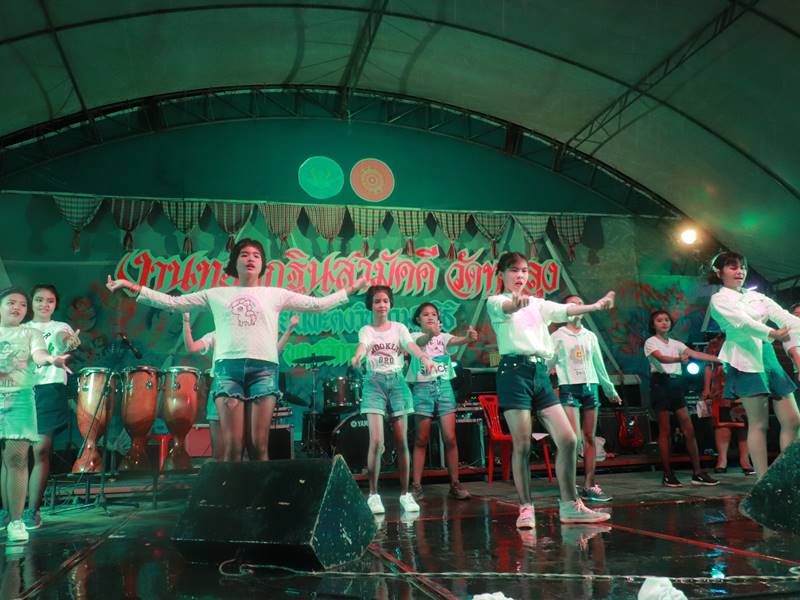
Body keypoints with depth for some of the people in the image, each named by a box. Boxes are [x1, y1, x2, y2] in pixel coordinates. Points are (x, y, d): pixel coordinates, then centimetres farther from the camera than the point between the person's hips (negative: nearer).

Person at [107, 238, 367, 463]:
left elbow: (317, 304, 16)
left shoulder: (275, 294, 18)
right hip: (228, 366, 0)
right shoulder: (217, 295, 19)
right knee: (232, 446, -6)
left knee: (259, 444, -5)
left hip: (264, 367, 0)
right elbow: (172, 303, 16)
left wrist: (350, 290, 9)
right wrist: (135, 289, 8)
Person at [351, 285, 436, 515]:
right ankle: (373, 494, 1)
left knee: (401, 441, 1)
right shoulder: (366, 330, 6)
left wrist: (425, 358, -32)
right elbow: (362, 346, -17)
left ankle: (405, 494, 12)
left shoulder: (399, 328, 9)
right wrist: (357, 357, -41)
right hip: (374, 382, -1)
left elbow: (411, 346, -9)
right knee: (376, 441, -11)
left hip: (397, 382, 1)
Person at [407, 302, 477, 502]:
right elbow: (420, 342, -21)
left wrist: (468, 337, -37)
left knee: (450, 438, -2)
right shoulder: (415, 336, 4)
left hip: (444, 386, 2)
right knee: (421, 439, 1)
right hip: (423, 388, -2)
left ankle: (455, 484, 6)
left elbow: (456, 341, -12)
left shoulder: (443, 336, 10)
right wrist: (431, 333, -45)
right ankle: (416, 485, 5)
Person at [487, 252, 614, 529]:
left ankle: (570, 505, 12)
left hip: (540, 372, 6)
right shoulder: (495, 302, 4)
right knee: (522, 445, -5)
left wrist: (595, 306, -13)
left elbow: (565, 310, 6)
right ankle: (526, 508, 7)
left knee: (568, 439, 0)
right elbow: (506, 307, -21)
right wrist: (517, 302, -46)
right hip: (514, 370, -6)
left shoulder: (537, 304, 22)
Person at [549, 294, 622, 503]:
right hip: (569, 388, -5)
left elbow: (599, 365, 21)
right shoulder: (558, 336, 2)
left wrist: (610, 390, 26)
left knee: (589, 439, 4)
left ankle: (589, 486, 8)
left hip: (590, 387, 5)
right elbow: (548, 362, -3)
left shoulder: (590, 336, 15)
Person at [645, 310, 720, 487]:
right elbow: (661, 358, -19)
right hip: (660, 383, -5)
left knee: (689, 429, 0)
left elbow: (696, 354, 2)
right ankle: (668, 474, 3)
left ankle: (697, 473, 4)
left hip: (677, 384, 5)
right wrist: (680, 359, -39)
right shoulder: (650, 342, 0)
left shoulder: (676, 344, 16)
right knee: (665, 431, -2)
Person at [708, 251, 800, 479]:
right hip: (745, 359, -7)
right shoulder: (720, 299, 3)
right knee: (759, 423, -7)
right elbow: (741, 322, -14)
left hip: (768, 355, 7)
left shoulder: (756, 296, 21)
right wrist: (772, 334, -27)